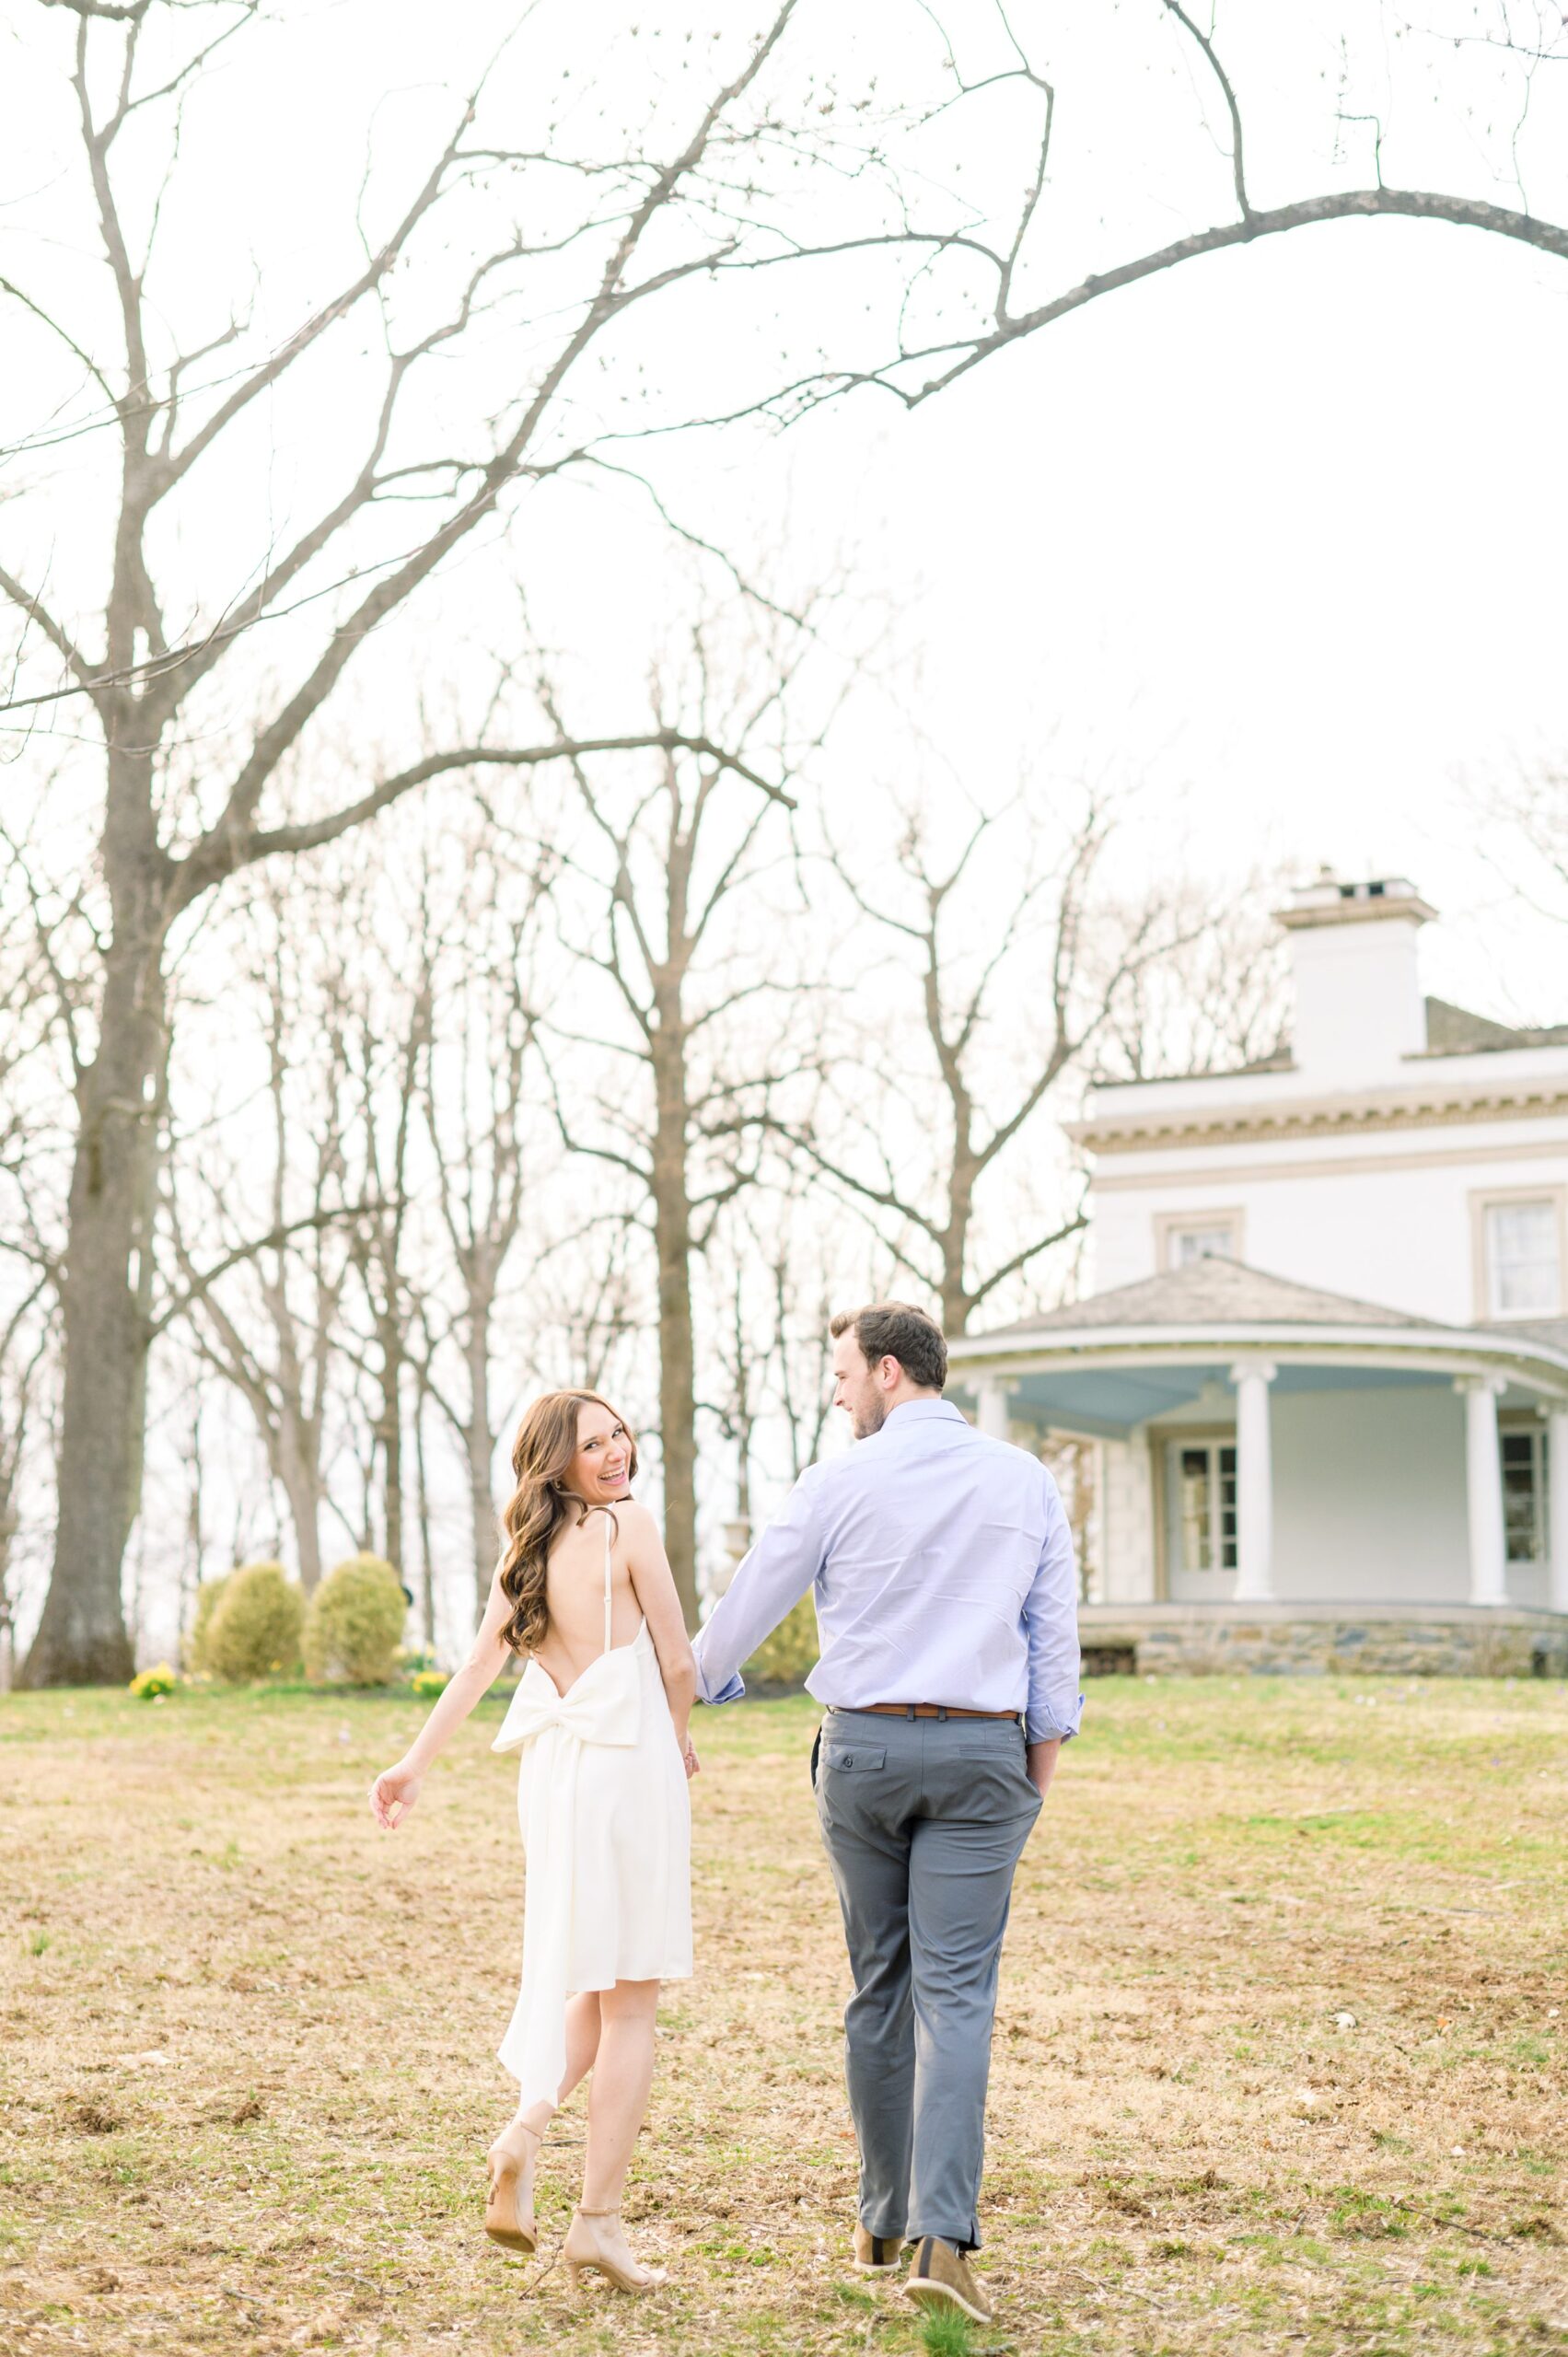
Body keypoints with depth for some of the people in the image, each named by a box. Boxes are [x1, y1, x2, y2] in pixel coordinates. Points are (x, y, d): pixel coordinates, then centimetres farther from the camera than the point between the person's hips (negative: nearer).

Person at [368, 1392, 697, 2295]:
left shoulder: (526, 1549, 10)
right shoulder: (630, 1524, -9)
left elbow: (480, 1662, 7)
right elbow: (679, 1662, -8)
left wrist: (416, 1763, 11)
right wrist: (679, 1742, 10)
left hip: (554, 1770, 6)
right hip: (630, 1764, -6)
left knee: (589, 1982, 21)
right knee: (631, 2000, 2)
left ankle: (530, 2124, -3)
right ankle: (599, 2219, 3)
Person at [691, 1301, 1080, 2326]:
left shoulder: (840, 1483, -3)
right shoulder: (1025, 1481, 4)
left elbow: (747, 1607, 7)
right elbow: (1055, 1644, 5)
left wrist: (688, 1700, 25)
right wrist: (1038, 1782, 12)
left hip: (864, 1748, 0)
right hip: (980, 1755, 0)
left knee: (879, 1986, 12)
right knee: (955, 1993, -3)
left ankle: (886, 2221, 22)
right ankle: (943, 2234, -15)